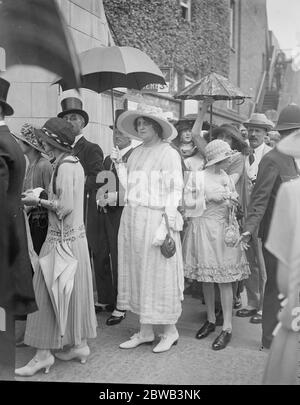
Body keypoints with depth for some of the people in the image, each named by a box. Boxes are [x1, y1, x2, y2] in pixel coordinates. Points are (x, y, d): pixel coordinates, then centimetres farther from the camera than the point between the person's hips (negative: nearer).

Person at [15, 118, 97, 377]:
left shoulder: (65, 166, -16)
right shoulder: (74, 163, 11)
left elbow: (65, 207, -21)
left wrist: (38, 201, -9)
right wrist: (41, 200, 10)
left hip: (62, 239, -9)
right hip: (75, 236, 9)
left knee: (49, 293, 0)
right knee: (74, 292, 15)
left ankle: (44, 353, 9)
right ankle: (80, 345, 26)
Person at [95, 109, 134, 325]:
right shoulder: (108, 158, 18)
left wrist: (115, 196, -19)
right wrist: (101, 196, 0)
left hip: (122, 213, -7)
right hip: (105, 212, 7)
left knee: (119, 259, -2)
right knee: (101, 257, 12)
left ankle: (121, 306, 10)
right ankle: (104, 299, 28)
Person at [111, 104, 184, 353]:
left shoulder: (169, 154, -5)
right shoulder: (136, 154, 14)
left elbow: (174, 192, -9)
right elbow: (130, 187, 12)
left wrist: (165, 226, -16)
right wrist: (119, 164, 7)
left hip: (155, 219, -7)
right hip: (132, 218, 7)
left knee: (159, 275, 0)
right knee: (137, 273, 10)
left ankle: (170, 330, 17)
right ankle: (145, 331, 22)